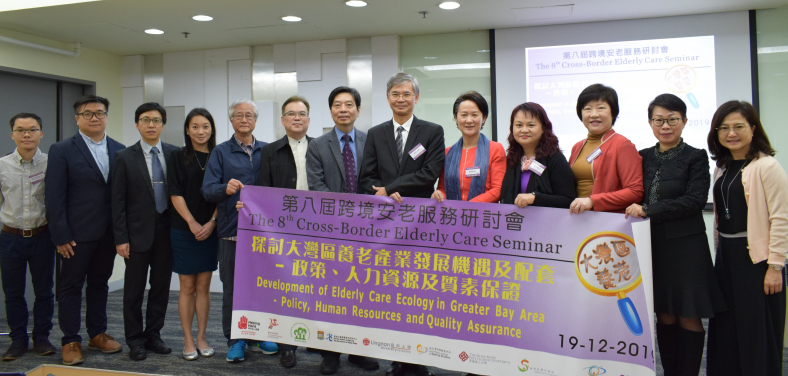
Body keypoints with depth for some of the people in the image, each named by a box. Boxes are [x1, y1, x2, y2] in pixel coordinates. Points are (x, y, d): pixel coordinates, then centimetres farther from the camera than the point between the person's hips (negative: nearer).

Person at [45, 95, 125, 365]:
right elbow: (54, 197, -7)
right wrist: (61, 236, -12)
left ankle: (97, 334, 27)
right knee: (71, 287, 5)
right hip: (76, 235, -4)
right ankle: (71, 342, 16)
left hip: (108, 234, 4)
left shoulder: (119, 150, 7)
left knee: (99, 283, 14)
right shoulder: (62, 150, -4)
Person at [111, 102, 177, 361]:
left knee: (161, 286, 10)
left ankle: (153, 335, 24)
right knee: (134, 289, 6)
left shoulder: (174, 154, 3)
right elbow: (118, 201, -4)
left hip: (166, 230, 2)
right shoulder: (125, 157, -3)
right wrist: (121, 238, -8)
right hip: (138, 232, -2)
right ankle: (135, 340, 19)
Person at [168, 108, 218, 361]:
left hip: (210, 231, 2)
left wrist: (212, 222, -9)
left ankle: (201, 338, 15)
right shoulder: (178, 158, 1)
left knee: (203, 286, 7)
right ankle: (188, 340, 12)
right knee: (187, 287, 4)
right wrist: (192, 222, -13)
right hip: (184, 230, -1)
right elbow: (175, 194, -4)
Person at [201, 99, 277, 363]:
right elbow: (207, 190, -4)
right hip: (231, 231, -2)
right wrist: (225, 188, -24)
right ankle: (235, 339, 16)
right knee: (232, 287, 3)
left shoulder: (267, 151, 11)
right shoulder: (221, 152, 6)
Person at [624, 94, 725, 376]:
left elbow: (694, 201, -13)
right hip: (653, 246, 4)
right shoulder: (644, 157, 10)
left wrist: (648, 210, -19)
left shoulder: (696, 157, -3)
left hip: (686, 247, -4)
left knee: (688, 318, 2)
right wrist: (636, 209, -7)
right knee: (664, 316, 10)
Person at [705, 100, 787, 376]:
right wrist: (720, 253, 14)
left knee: (756, 332, 1)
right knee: (725, 330, 13)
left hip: (756, 257, -7)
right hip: (727, 257, 7)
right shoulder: (722, 168, 12)